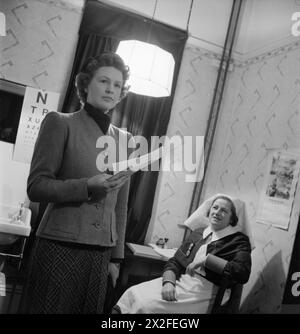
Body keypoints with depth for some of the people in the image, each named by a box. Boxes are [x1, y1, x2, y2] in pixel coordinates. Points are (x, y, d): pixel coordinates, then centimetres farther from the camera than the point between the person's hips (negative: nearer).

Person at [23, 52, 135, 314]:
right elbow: (36, 187, -7)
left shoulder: (125, 139, 9)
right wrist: (87, 186, -20)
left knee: (89, 308, 11)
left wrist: (116, 257, 11)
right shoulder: (60, 123, -4)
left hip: (101, 253, 4)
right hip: (59, 247, -4)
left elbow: (121, 206, 12)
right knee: (48, 308, 6)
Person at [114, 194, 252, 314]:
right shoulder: (197, 234, 16)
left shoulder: (238, 240, 1)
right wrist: (168, 282, -10)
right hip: (180, 280, 6)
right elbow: (174, 262, 11)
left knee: (146, 305, -24)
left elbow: (243, 273, -16)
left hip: (204, 290, -5)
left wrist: (207, 259, -17)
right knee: (132, 293, -17)